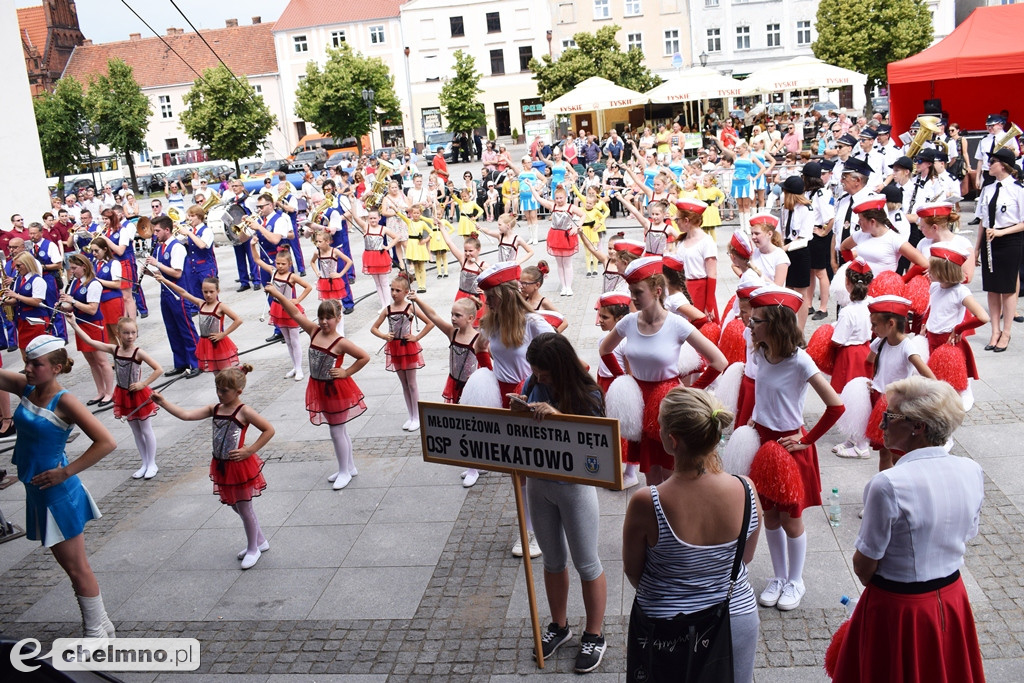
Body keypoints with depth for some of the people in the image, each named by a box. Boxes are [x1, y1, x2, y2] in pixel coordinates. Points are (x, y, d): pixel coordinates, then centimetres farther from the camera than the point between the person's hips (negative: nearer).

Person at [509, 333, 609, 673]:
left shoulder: (586, 394, -18)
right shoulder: (533, 385, -4)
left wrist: (557, 414, -38)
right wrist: (516, 411, -16)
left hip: (574, 485, -5)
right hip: (539, 482, 5)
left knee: (586, 563, 10)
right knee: (553, 559, 20)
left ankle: (594, 635, 28)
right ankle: (559, 626, 39)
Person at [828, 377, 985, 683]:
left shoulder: (888, 485, -28)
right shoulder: (972, 471, -8)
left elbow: (864, 565, -18)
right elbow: (964, 539, 6)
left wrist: (876, 584, 2)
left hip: (897, 609, -6)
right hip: (953, 598, 6)